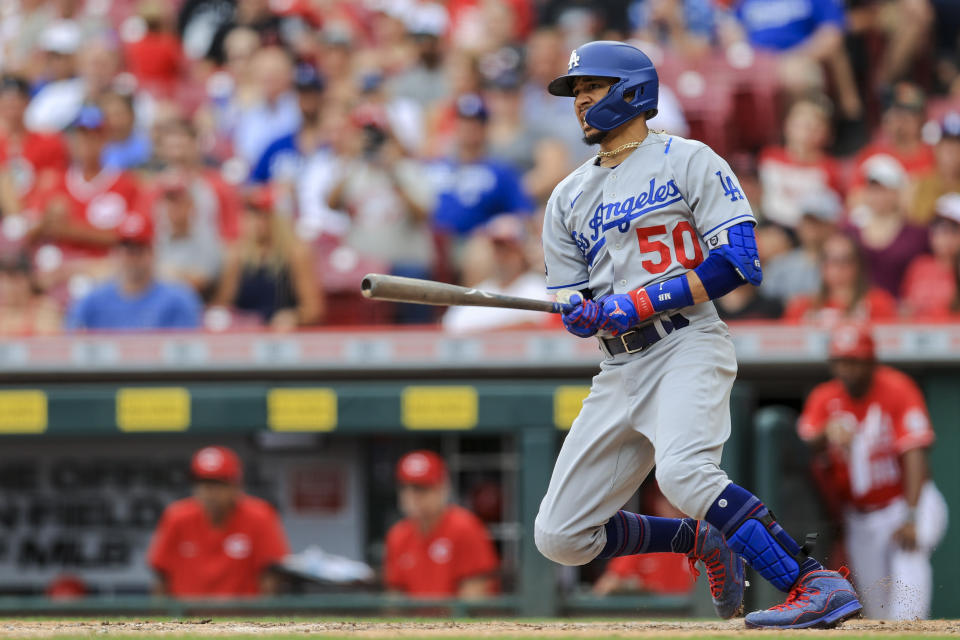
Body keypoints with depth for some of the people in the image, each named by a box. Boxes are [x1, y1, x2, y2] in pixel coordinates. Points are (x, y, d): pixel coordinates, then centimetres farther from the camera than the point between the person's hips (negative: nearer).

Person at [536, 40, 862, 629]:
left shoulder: (687, 161, 2)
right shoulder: (569, 197, 19)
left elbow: (739, 261, -9)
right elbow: (573, 309, 16)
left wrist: (640, 305, -17)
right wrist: (584, 315, -11)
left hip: (688, 348, -7)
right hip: (619, 373, 7)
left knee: (683, 472, -36)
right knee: (559, 536, 0)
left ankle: (818, 584, -33)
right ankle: (702, 539, 20)